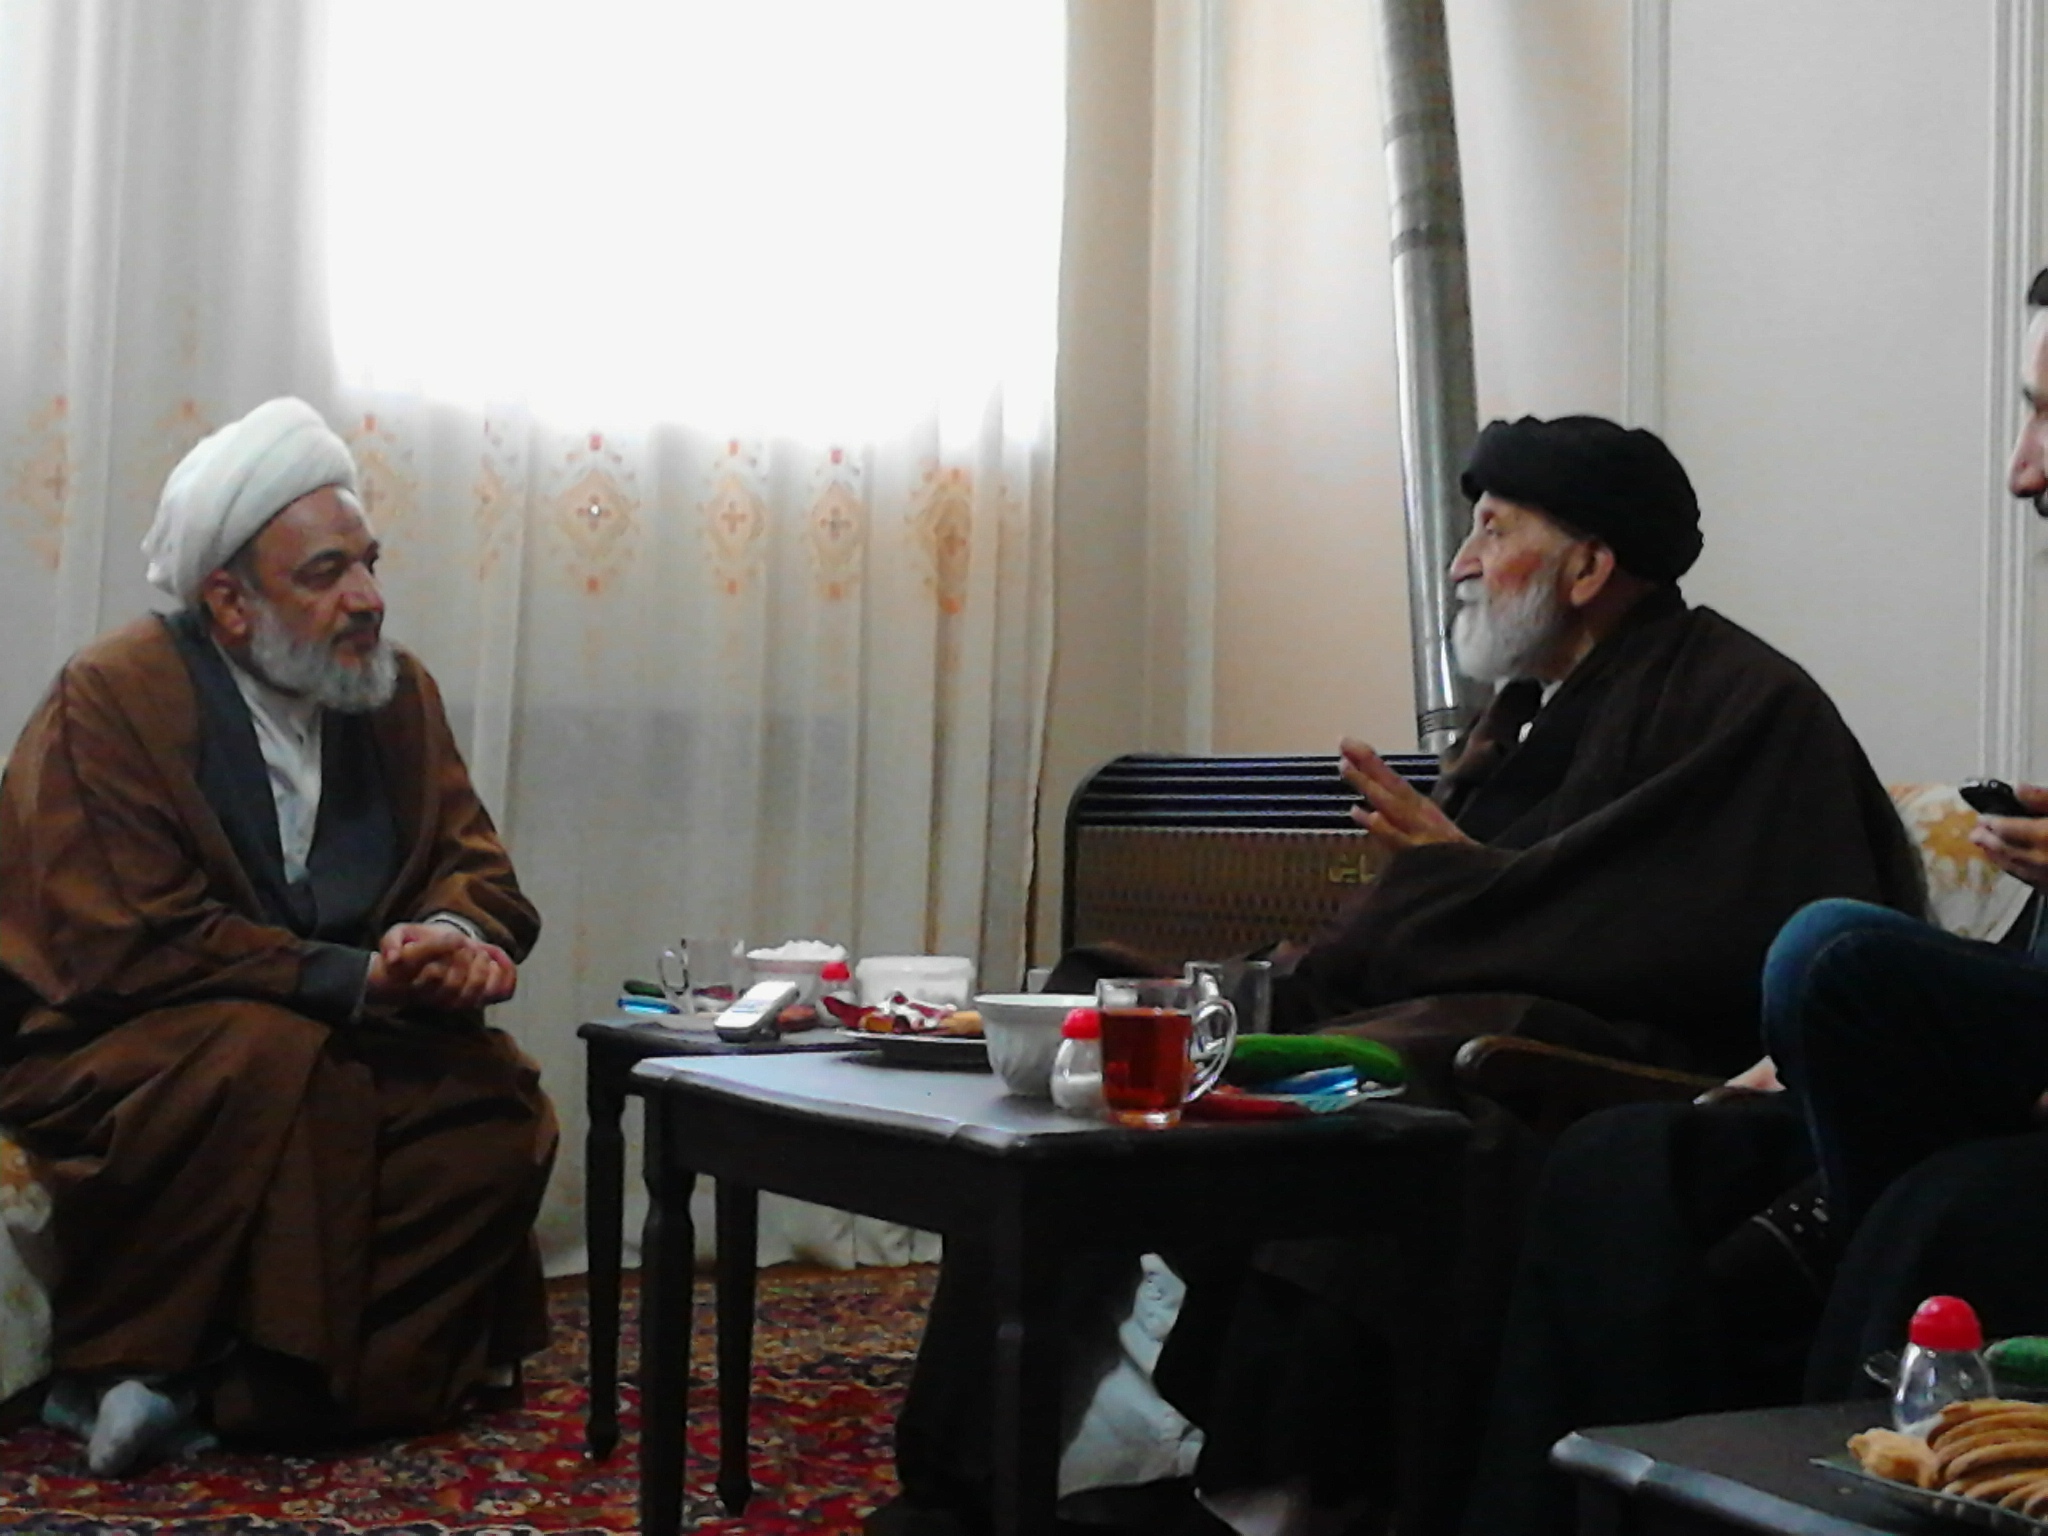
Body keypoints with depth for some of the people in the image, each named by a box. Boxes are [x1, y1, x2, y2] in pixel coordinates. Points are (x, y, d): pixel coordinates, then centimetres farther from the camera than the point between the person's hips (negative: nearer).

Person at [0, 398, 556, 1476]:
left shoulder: (395, 692, 4)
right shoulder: (111, 699, -14)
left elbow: (471, 862, 5)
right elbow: (126, 946, -21)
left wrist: (455, 936, -21)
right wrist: (359, 979, -26)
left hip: (336, 1042, 6)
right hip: (110, 1053, -6)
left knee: (498, 1095, -18)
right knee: (269, 1055, -35)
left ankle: (277, 1387, -12)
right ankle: (131, 1366, -15)